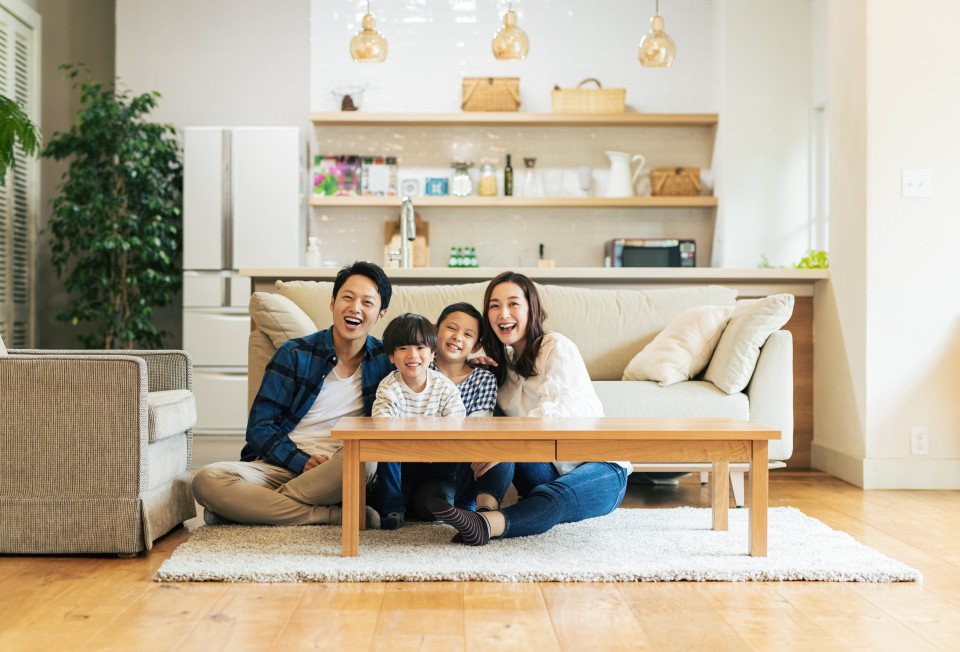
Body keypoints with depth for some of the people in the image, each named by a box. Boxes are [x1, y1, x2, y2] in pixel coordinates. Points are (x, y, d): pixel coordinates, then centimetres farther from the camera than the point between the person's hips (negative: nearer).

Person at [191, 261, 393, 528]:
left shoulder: (385, 360, 6)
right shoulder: (294, 354, 3)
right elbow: (259, 428, -1)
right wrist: (302, 462, -18)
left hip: (334, 475, 0)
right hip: (280, 466, 0)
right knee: (206, 480, -28)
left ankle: (256, 506, -22)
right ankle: (331, 516, -28)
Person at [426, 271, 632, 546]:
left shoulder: (557, 347, -10)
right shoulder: (503, 360, 11)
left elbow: (558, 409, -29)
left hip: (601, 467, -6)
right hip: (548, 469, 6)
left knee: (557, 495, -40)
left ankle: (483, 525, -64)